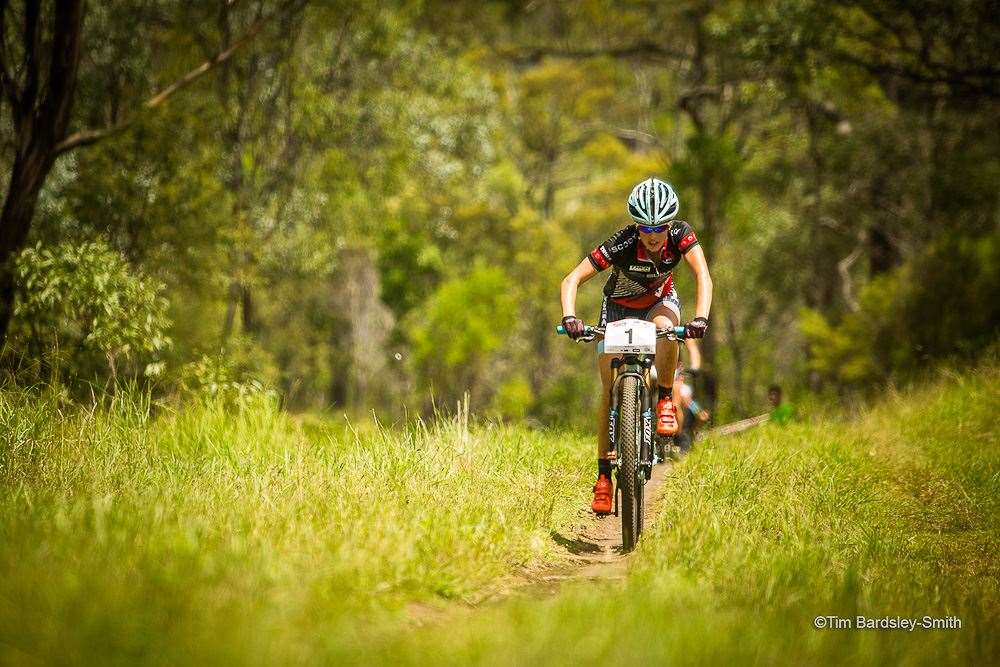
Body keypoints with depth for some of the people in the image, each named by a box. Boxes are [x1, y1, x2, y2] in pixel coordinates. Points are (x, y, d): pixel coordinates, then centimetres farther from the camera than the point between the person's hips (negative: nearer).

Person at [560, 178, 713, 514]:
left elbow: (703, 275, -38)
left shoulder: (681, 235, -28)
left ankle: (665, 401, -16)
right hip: (619, 307, -1)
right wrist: (569, 317, -51)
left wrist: (700, 318, -55)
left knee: (665, 327, -38)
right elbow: (572, 279, -33)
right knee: (610, 389, -11)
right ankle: (604, 475, -3)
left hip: (660, 301, 1)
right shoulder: (621, 244, -32)